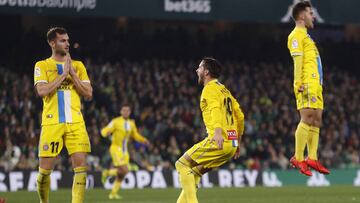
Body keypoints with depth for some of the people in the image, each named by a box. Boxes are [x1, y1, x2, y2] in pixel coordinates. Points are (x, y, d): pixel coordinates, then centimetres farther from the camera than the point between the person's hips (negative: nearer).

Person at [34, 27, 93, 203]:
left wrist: (72, 73, -2)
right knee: (45, 169, -1)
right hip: (52, 123, -2)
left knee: (80, 165, -12)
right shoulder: (42, 66, 6)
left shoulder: (78, 66, 15)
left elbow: (88, 94, 7)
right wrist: (63, 74, -9)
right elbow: (42, 91, -11)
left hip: (75, 122, 2)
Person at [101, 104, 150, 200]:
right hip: (116, 148, -6)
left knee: (121, 174, 3)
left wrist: (143, 140, 6)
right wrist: (107, 132, -38)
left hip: (124, 150, 6)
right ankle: (108, 173, 3)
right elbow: (104, 131, -13)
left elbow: (135, 135, 23)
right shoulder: (116, 122, -8)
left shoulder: (131, 123, 10)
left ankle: (113, 193, 13)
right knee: (124, 170, -21)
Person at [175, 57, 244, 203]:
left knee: (182, 164, -4)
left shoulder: (210, 88, -4)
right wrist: (237, 142, 30)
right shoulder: (224, 90, 24)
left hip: (218, 141, -9)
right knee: (195, 171, 19)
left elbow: (215, 108, -23)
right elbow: (240, 116, 26)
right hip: (231, 144, 9)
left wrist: (218, 131, -40)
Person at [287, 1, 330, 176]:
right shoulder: (296, 35, -4)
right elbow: (298, 60, -13)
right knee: (307, 119, -15)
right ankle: (298, 159, -16)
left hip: (316, 83, 10)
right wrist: (299, 83, -21)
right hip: (307, 84, -10)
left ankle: (312, 159, 4)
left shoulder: (306, 35, 26)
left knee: (316, 120, 5)